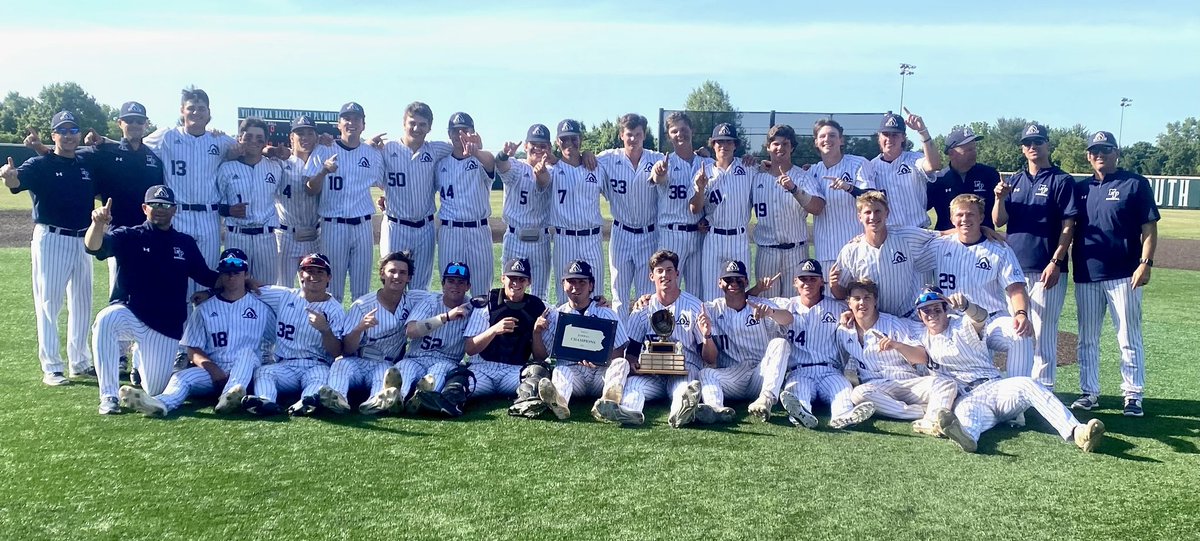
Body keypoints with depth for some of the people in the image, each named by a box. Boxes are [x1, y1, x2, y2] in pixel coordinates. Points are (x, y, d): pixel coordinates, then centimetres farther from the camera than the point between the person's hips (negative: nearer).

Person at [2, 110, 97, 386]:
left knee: (82, 303, 14)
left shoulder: (86, 166, 9)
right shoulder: (40, 164, -7)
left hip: (81, 241, 6)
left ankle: (79, 362, 26)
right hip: (51, 240, -6)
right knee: (48, 304, -1)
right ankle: (51, 368, 4)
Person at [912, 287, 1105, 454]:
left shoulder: (963, 326, 4)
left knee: (1026, 384, -31)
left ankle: (1076, 432, -50)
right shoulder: (923, 339, 20)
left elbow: (981, 317, -20)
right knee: (966, 410, -37)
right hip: (966, 399, 0)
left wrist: (965, 305, -43)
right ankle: (966, 435, -76)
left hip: (995, 387, 0)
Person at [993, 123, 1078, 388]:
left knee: (1043, 332, -4)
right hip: (1014, 267, 5)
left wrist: (1056, 262, -15)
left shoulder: (1062, 180, -1)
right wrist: (1000, 198, -12)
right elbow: (999, 221, 7)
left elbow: (1068, 226, -6)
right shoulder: (1014, 181, 14)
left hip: (1046, 269, -5)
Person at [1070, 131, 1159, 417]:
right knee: (1087, 339, 9)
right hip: (1086, 276, 4)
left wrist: (1146, 262, -13)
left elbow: (1149, 228, -4)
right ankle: (1089, 392, 17)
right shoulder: (1080, 188, 11)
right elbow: (1070, 229, 13)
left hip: (1123, 275, -4)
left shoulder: (1135, 184, 0)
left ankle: (1133, 395, 8)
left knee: (1129, 339, 0)